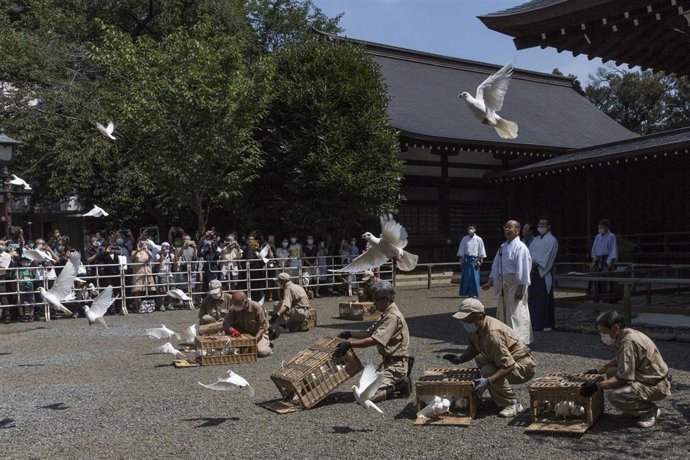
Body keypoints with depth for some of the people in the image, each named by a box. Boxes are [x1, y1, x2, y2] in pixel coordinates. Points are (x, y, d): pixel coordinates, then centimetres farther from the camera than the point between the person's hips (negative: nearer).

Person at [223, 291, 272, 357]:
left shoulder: (256, 307, -25)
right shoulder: (233, 309, -16)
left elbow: (263, 326, -22)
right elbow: (226, 323, -21)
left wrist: (255, 338, -36)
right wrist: (232, 330, -43)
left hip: (259, 333, -4)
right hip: (243, 333, 4)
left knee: (261, 351, -31)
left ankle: (266, 344, 6)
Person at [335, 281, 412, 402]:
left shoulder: (392, 317, -20)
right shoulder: (387, 315, 14)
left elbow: (374, 340, -27)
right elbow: (369, 332, 16)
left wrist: (349, 344, -26)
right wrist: (349, 334, 5)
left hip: (396, 365, -10)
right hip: (389, 362, 10)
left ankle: (400, 387, -4)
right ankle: (400, 381, 12)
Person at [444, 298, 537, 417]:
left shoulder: (493, 333, -32)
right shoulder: (474, 327, -4)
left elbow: (509, 366, -33)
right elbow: (472, 348, 15)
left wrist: (488, 381, -40)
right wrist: (460, 359, -3)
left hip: (524, 368, -10)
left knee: (488, 371, -27)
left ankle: (513, 404, -11)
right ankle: (500, 398, 16)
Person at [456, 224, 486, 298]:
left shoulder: (478, 239, 1)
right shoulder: (464, 239, 4)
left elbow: (481, 251, 3)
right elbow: (461, 251, 7)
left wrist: (480, 261, -2)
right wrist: (461, 260, 2)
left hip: (474, 259, -1)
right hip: (466, 259, 1)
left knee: (475, 277, -2)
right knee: (465, 277, 1)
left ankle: (474, 293, 6)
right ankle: (465, 293, 8)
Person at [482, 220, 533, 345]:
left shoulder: (520, 247, -13)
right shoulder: (503, 247, 12)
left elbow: (523, 269, -17)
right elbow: (496, 266, 16)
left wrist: (520, 289, -19)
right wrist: (490, 282, 10)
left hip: (515, 285, -8)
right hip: (503, 285, 9)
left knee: (517, 313, -6)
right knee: (503, 314, 15)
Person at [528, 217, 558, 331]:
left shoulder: (551, 240, -4)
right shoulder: (536, 240, 18)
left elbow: (548, 257, -13)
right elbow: (530, 253, 14)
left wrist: (537, 264, -17)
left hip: (544, 273, -7)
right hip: (533, 272, 7)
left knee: (545, 299, -5)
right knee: (533, 298, 7)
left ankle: (548, 324, 1)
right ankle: (535, 323, 15)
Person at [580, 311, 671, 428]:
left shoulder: (628, 342, -25)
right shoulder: (627, 334, 5)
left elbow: (623, 378, -26)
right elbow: (618, 361, 23)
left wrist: (596, 386, -22)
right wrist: (597, 370, 18)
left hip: (657, 386, -10)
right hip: (648, 378, 10)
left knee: (613, 395, -24)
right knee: (611, 373, 9)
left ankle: (650, 410, -3)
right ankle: (639, 408, 14)